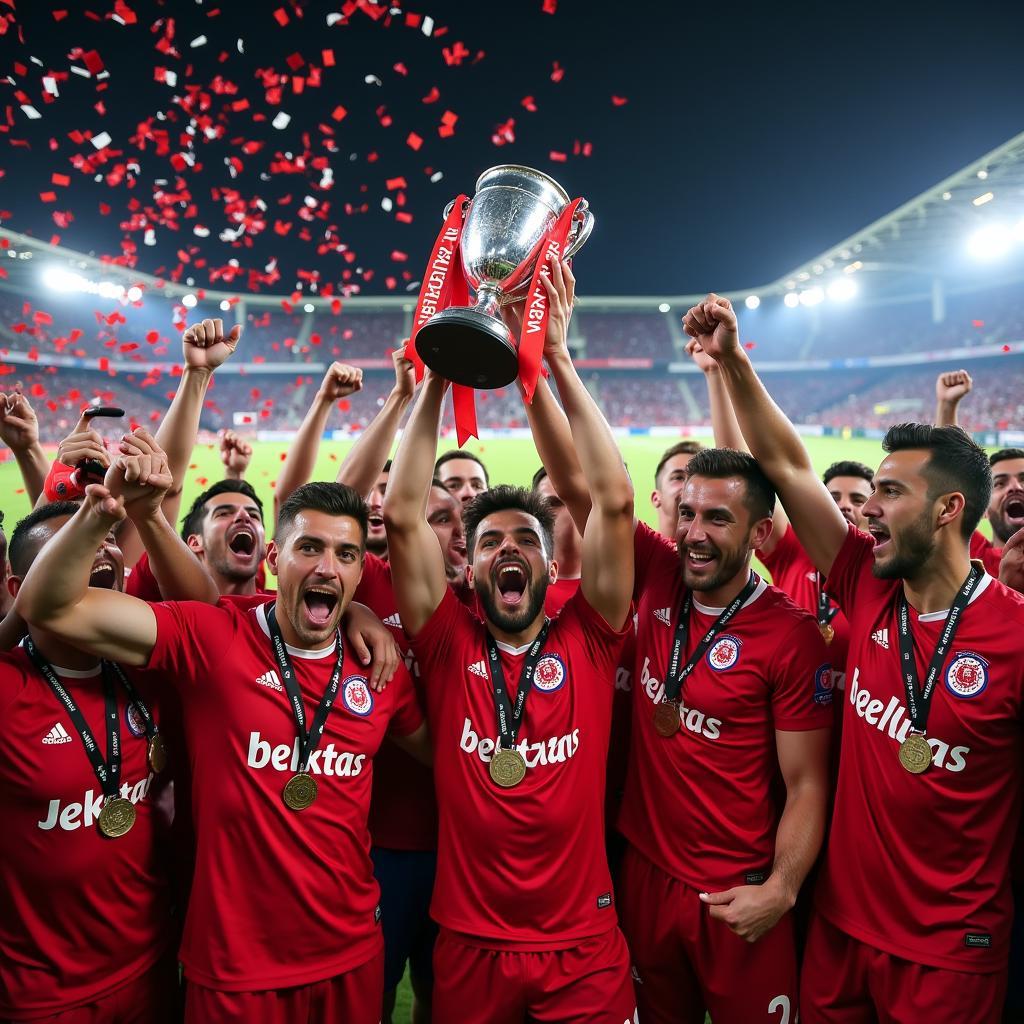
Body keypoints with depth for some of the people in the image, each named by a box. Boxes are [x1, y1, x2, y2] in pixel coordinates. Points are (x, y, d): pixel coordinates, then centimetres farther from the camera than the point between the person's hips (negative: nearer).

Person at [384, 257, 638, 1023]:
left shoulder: (587, 641, -6)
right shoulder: (449, 645, -5)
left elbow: (615, 502, -15)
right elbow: (402, 517, -12)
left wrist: (559, 362, -16)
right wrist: (438, 379, -15)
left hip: (584, 947, 0)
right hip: (469, 946, 1)